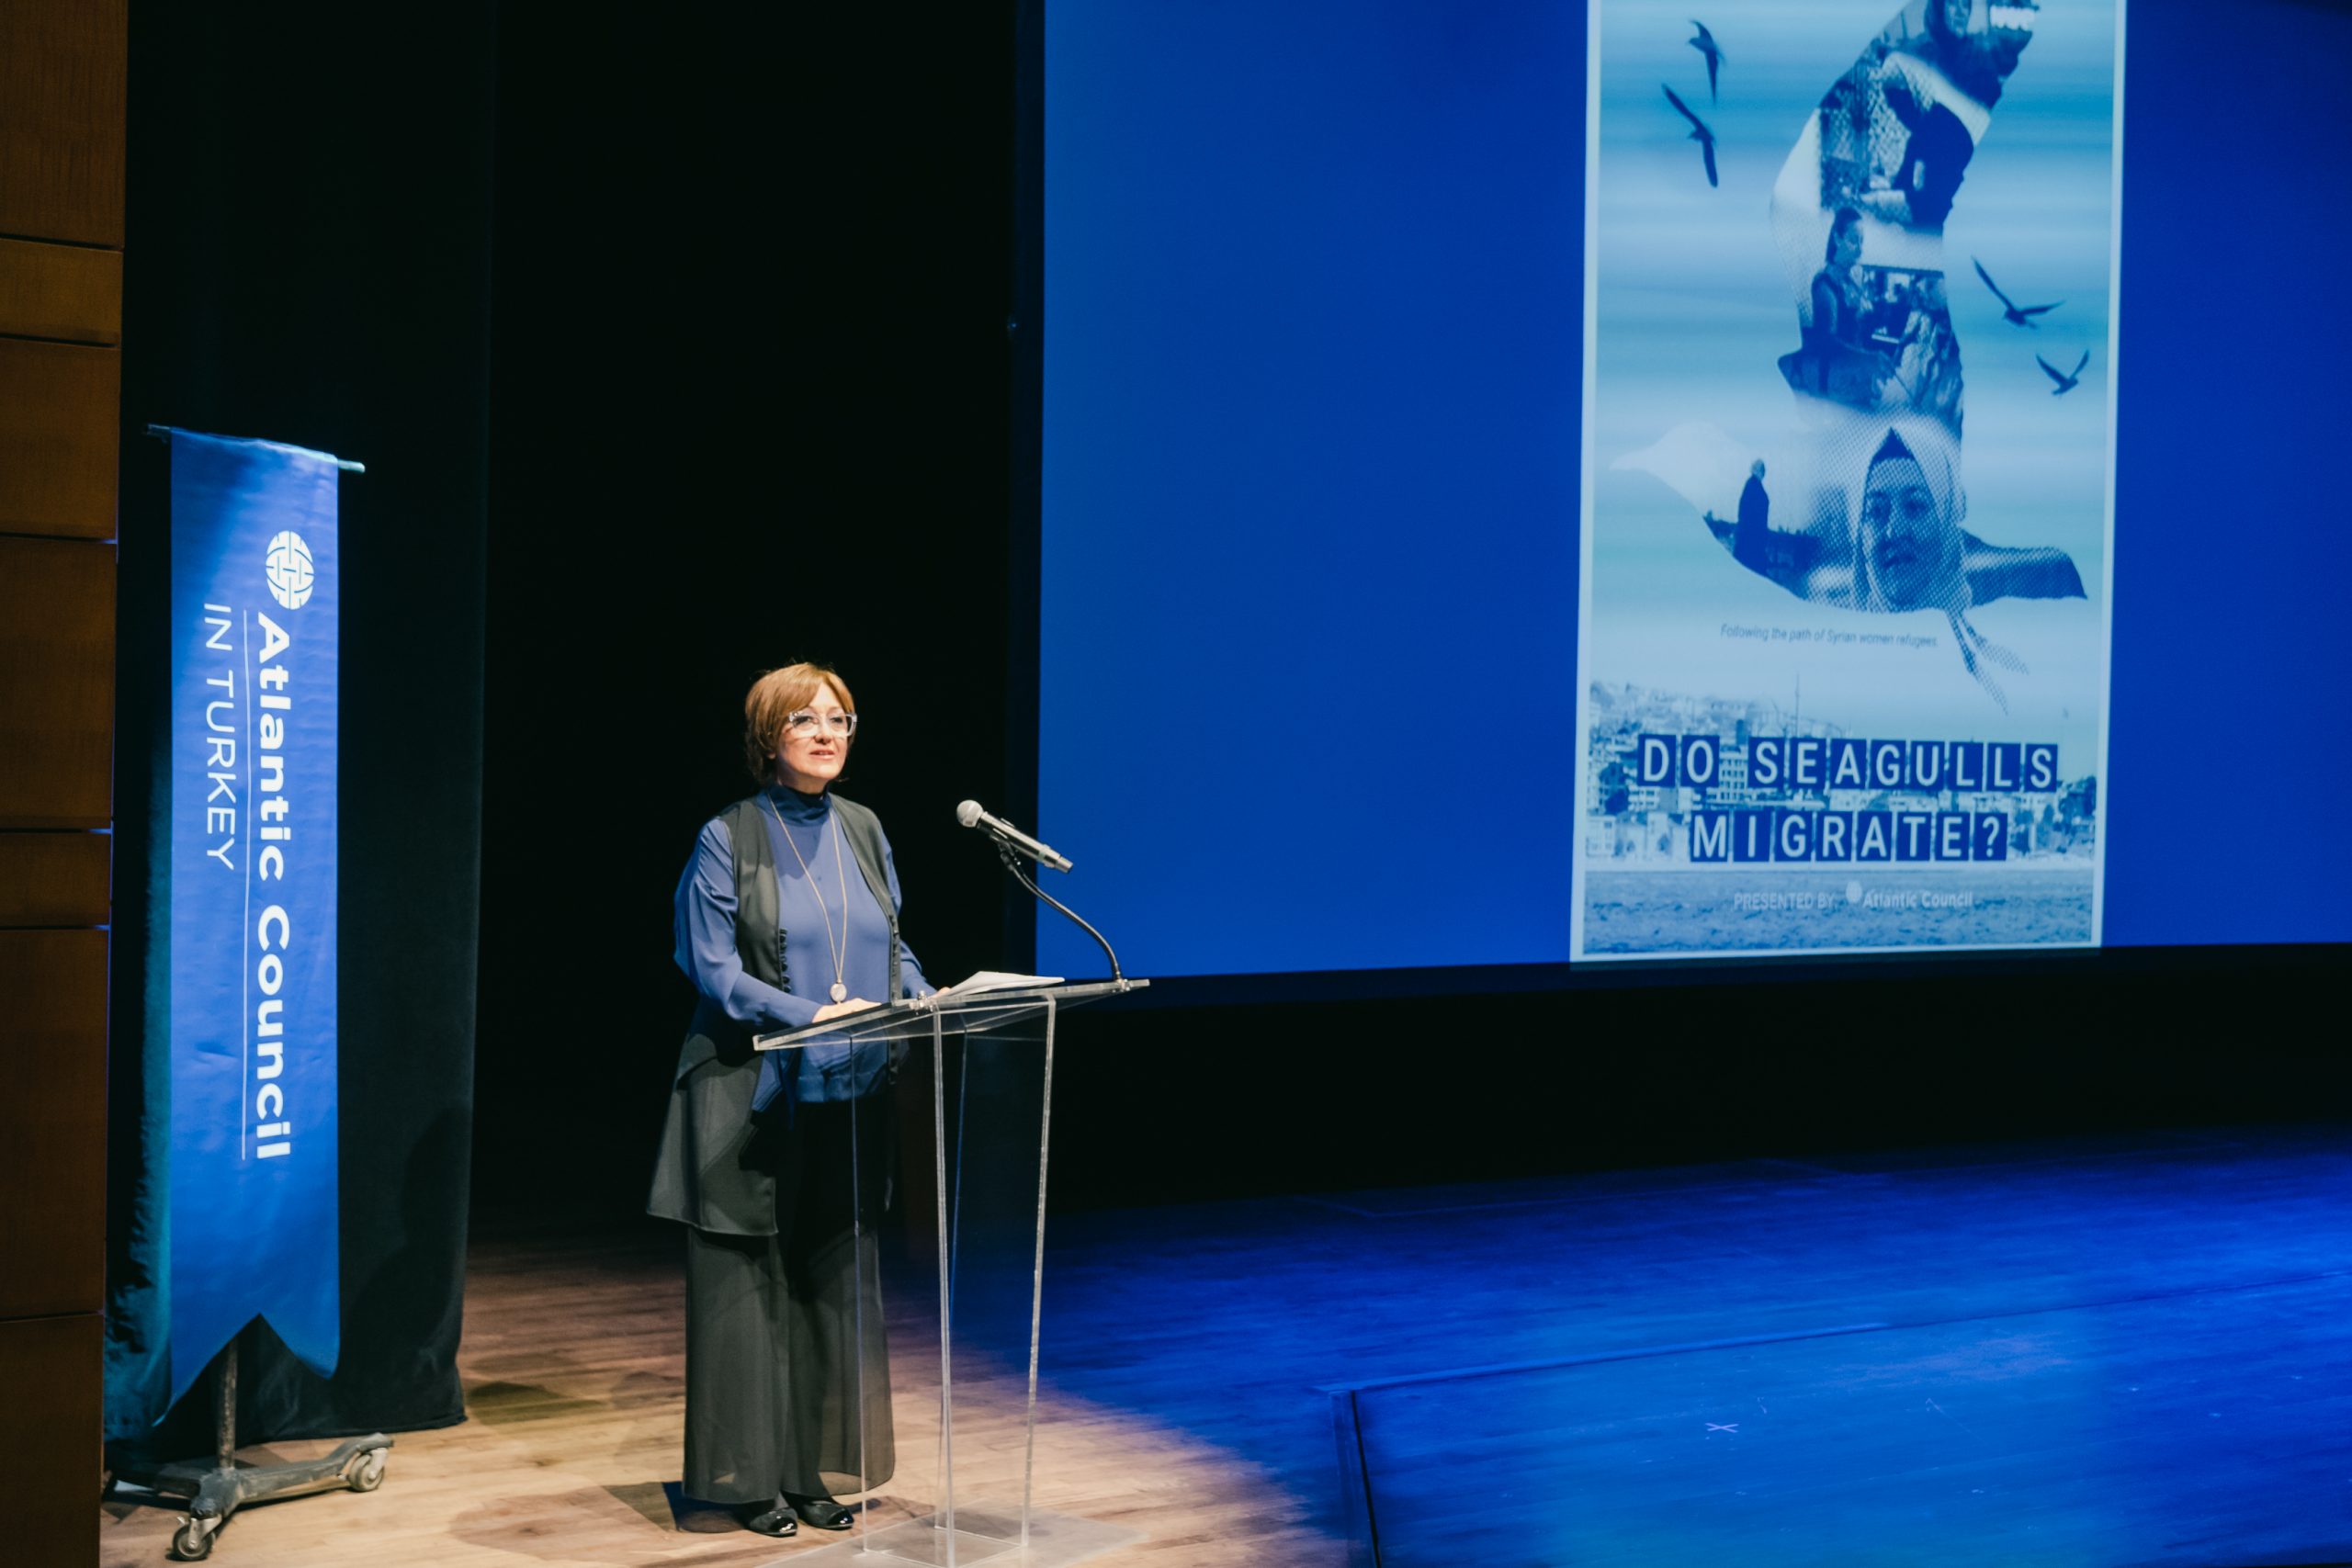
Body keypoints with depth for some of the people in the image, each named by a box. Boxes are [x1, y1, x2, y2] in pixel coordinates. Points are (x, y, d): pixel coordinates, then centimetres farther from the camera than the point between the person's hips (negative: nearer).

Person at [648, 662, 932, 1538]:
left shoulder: (864, 832, 10)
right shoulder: (728, 841, -5)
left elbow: (894, 946, 15)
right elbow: (714, 969, -11)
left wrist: (921, 996, -6)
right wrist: (810, 1014, -23)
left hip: (849, 1100, 5)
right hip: (755, 1100, -5)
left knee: (835, 1280, 8)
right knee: (751, 1282, -1)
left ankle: (813, 1467, 18)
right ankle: (748, 1476, 9)